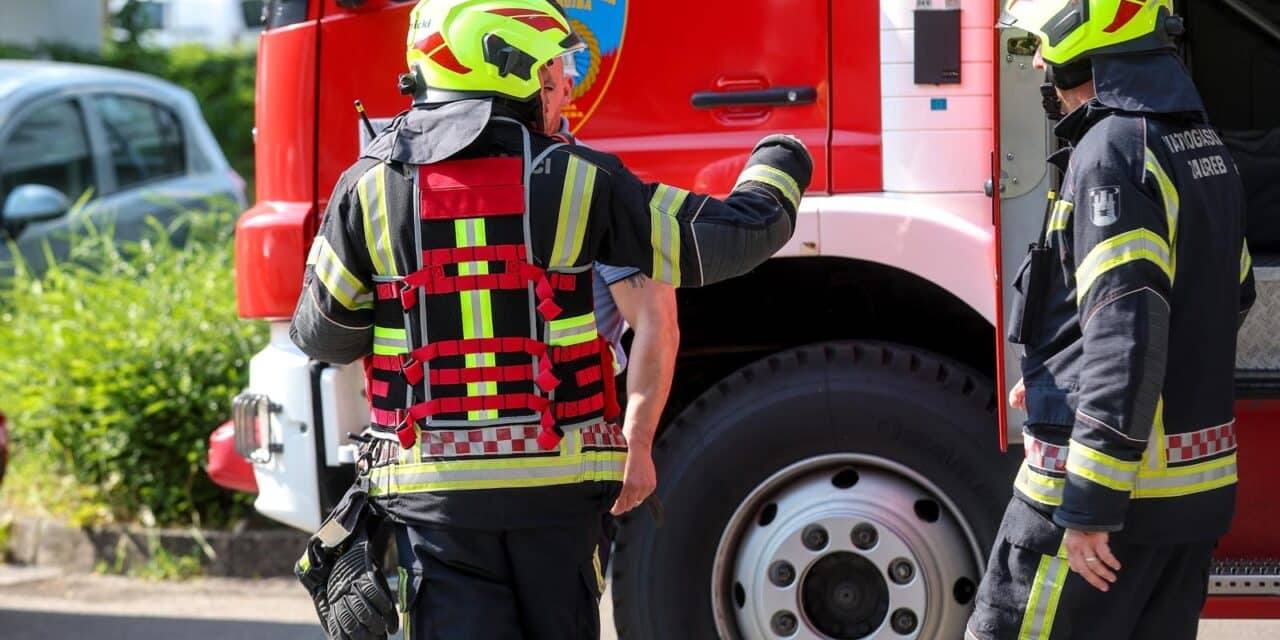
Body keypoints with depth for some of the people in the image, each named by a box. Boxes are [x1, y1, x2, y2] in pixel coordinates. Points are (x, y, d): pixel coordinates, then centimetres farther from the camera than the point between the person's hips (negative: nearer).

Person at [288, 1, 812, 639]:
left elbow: (324, 336, 3)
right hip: (557, 482, 0)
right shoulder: (576, 182, -5)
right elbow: (732, 235, 0)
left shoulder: (367, 191, -3)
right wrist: (777, 171, 22)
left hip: (431, 487, 0)